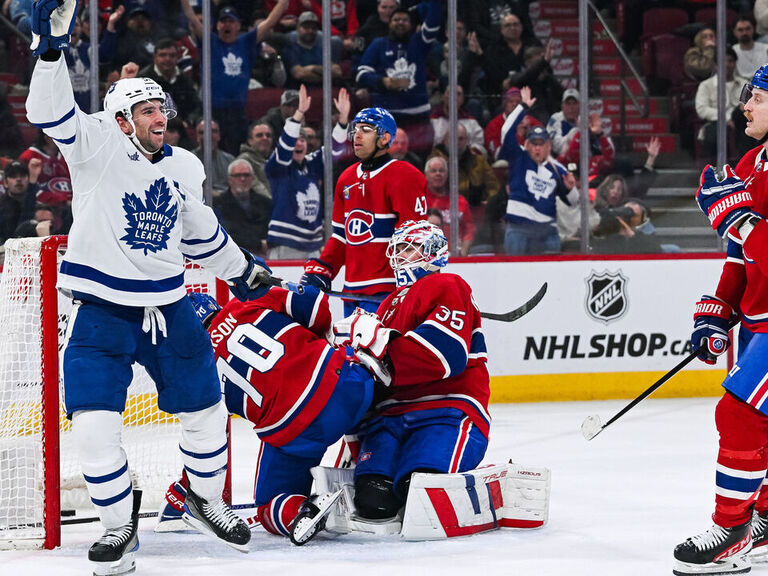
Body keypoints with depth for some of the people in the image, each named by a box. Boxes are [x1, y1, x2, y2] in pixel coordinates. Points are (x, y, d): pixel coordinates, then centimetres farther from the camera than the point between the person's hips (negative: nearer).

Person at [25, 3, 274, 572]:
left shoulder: (184, 167, 6)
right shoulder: (98, 147, -10)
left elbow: (200, 230, 23)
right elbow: (52, 113, -27)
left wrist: (242, 270, 31)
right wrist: (51, 47, -39)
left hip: (168, 309, 5)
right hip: (101, 311, -5)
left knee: (206, 407, 12)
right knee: (94, 424, -13)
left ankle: (207, 500, 36)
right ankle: (119, 526, 4)